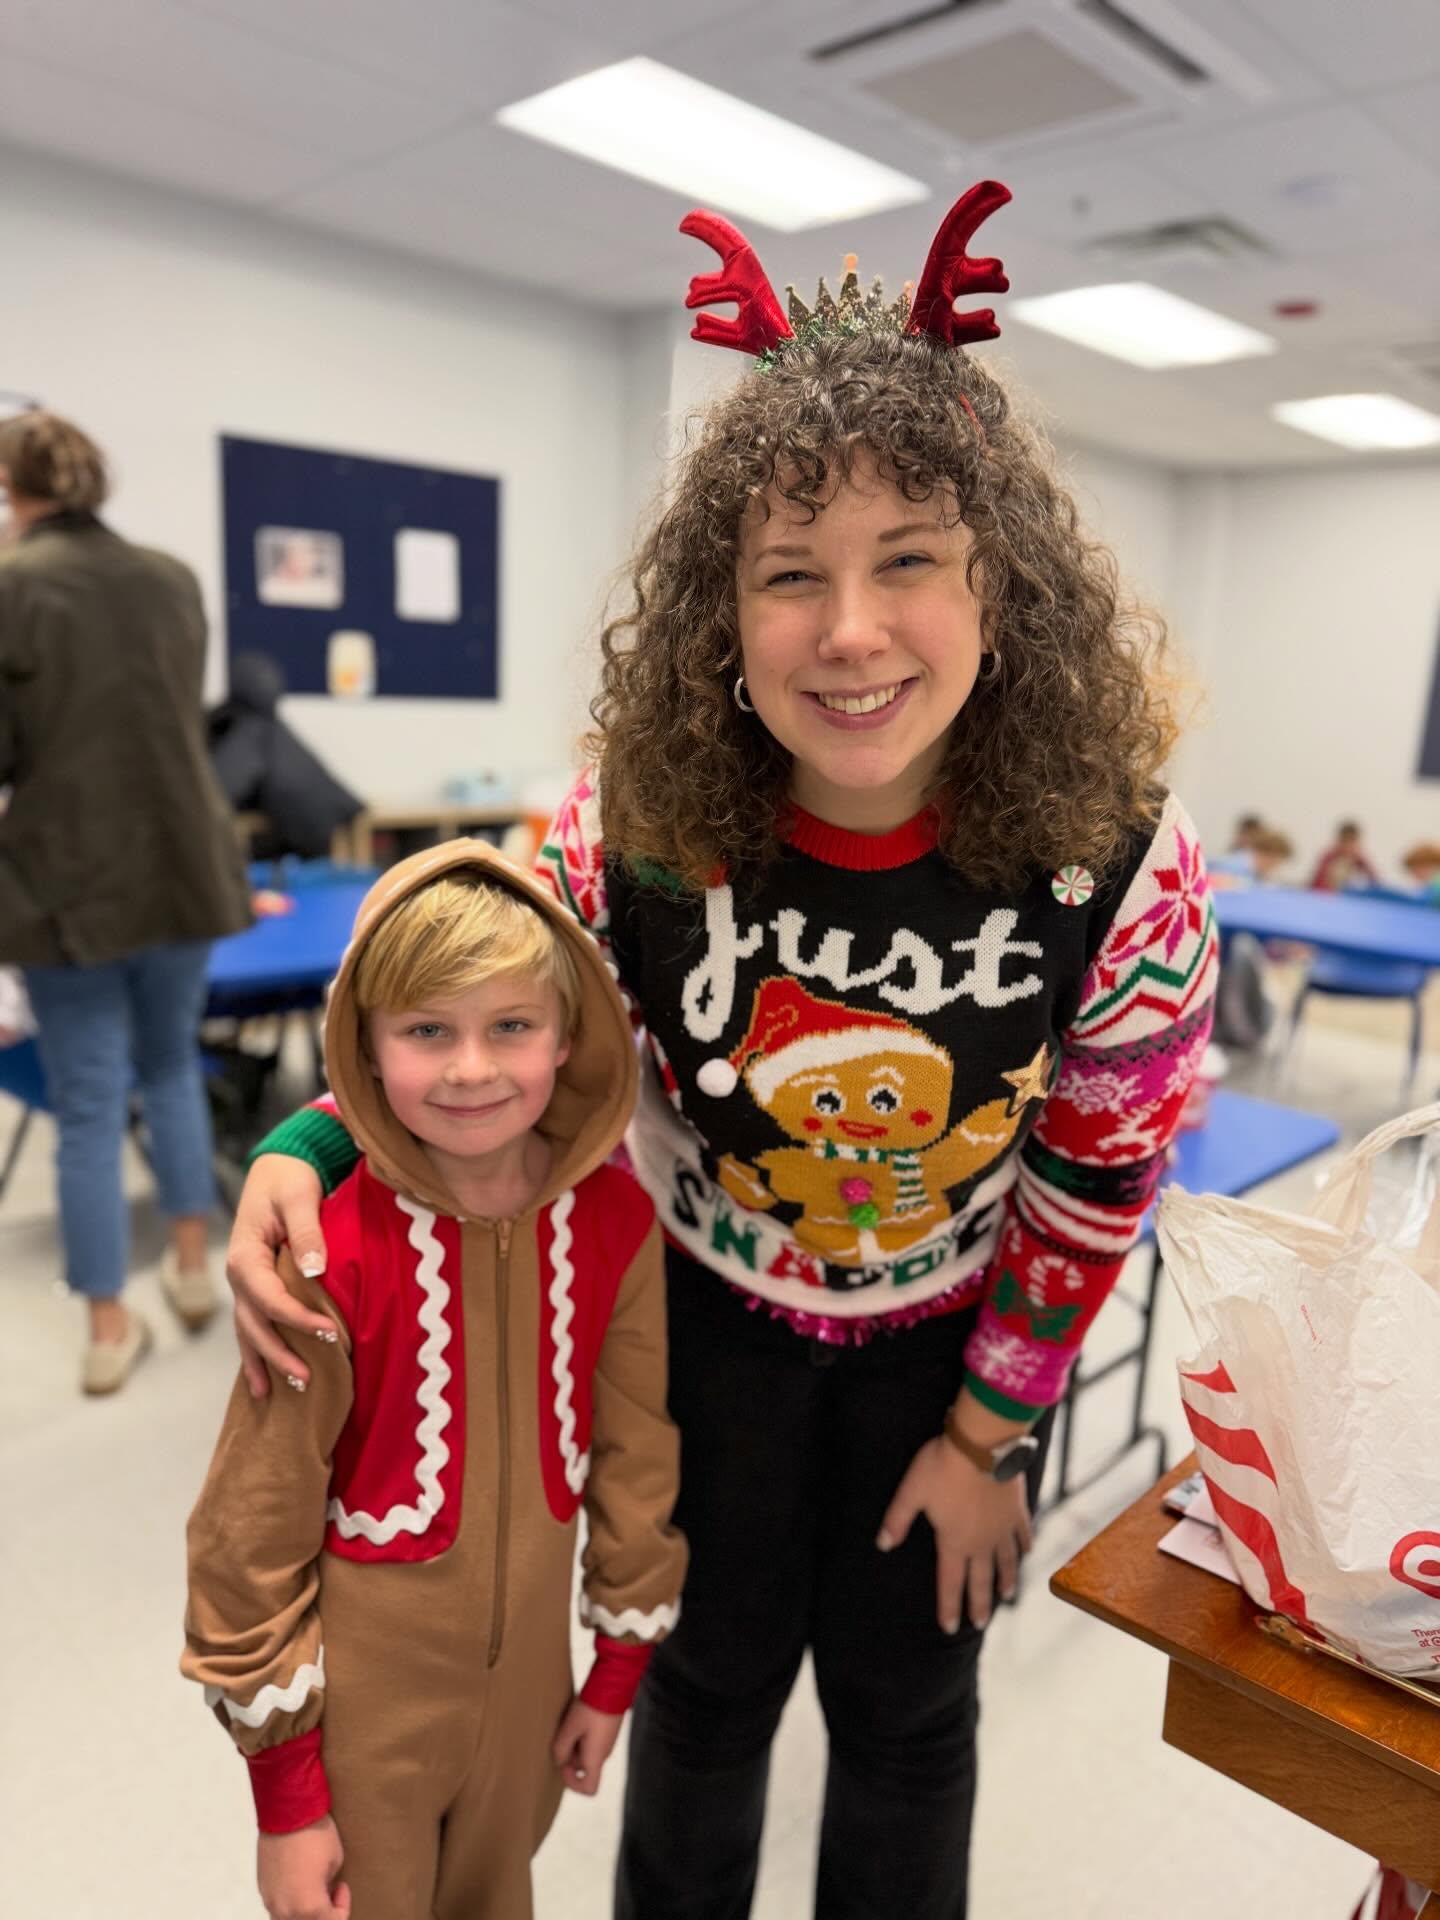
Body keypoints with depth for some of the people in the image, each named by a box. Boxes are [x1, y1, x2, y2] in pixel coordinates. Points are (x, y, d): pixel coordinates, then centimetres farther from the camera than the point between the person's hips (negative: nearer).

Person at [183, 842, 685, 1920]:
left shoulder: (616, 1221, -15)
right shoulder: (329, 1248, -25)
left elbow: (635, 1452, -2)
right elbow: (256, 1530, -15)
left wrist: (618, 1671, 7)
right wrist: (286, 1794, -7)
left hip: (529, 1668, 4)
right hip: (362, 1692, -3)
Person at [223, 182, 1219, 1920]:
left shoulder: (1120, 871, -26)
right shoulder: (637, 828, -26)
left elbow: (1095, 1190, -11)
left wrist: (988, 1432, -3)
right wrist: (308, 1148, -23)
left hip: (955, 1336, 0)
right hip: (708, 1308, 1)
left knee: (904, 1703, 21)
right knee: (708, 1680, 22)